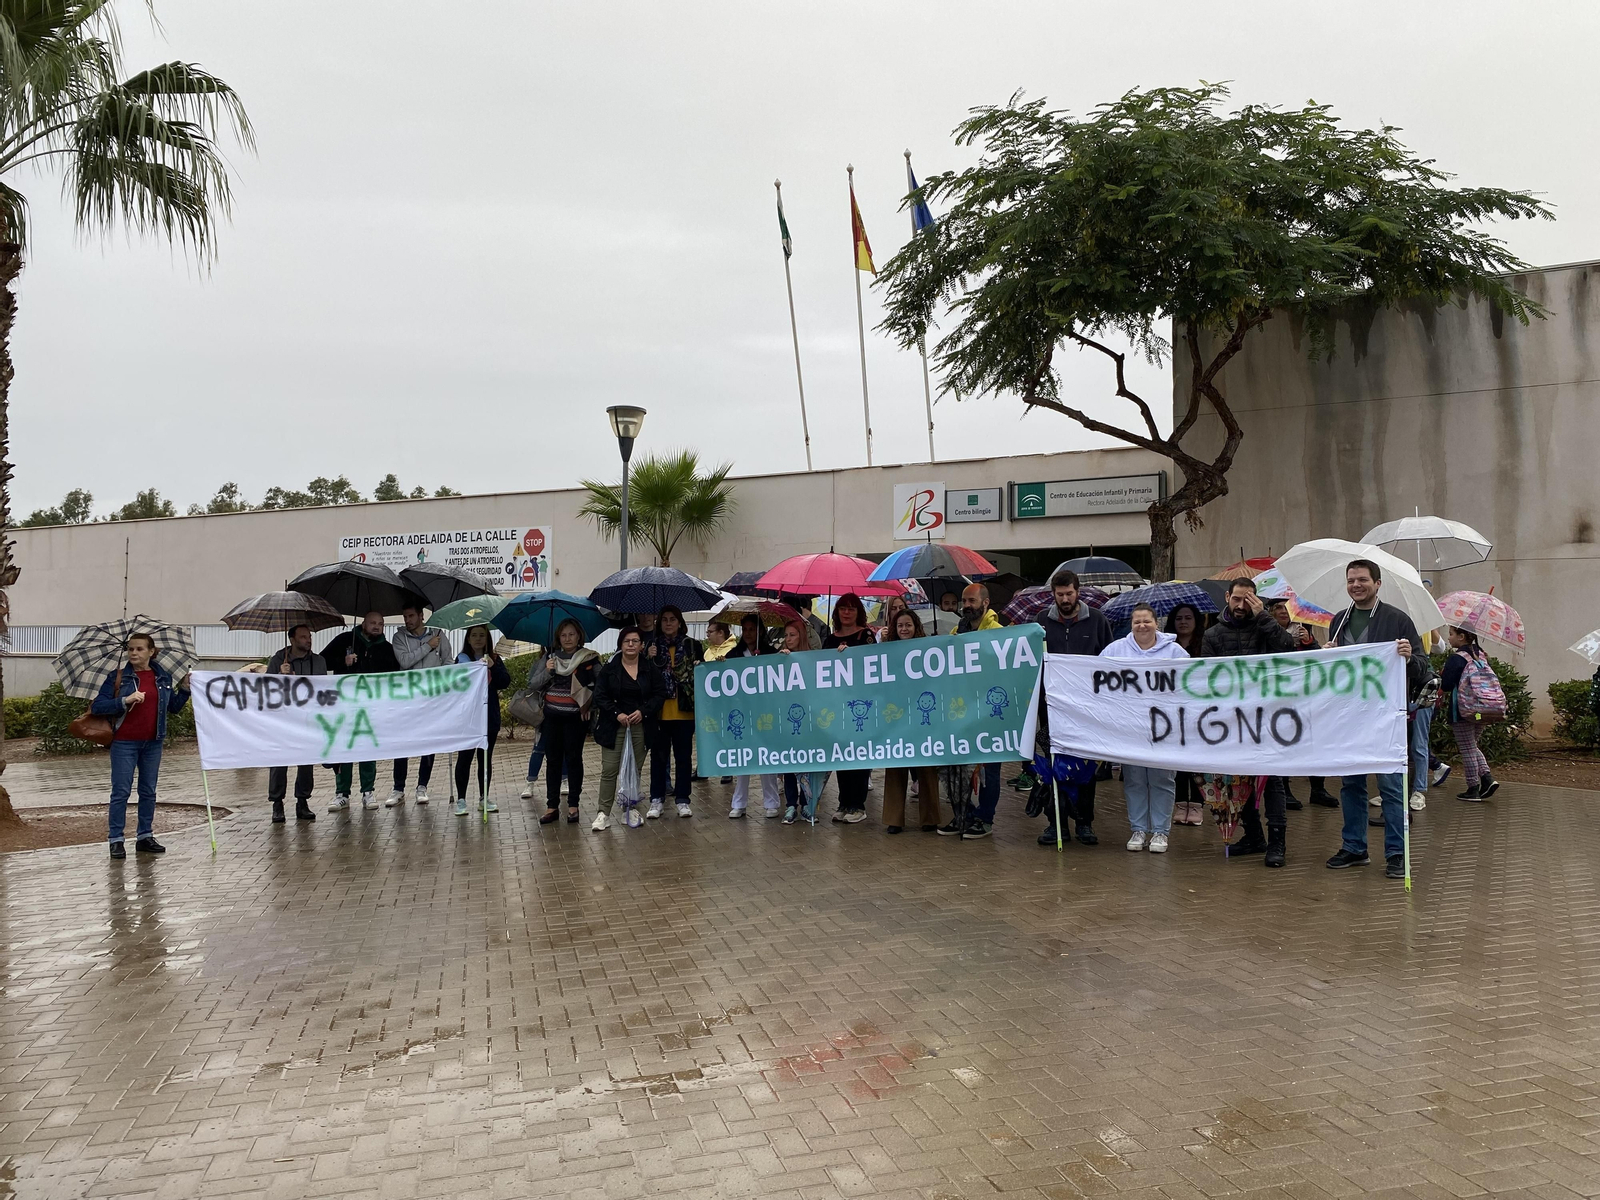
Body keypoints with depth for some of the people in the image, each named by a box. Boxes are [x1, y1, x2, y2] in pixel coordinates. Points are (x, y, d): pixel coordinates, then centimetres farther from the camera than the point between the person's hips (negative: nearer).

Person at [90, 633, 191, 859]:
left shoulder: (163, 677, 6)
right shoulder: (118, 677, -3)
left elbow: (174, 707, 16)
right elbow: (97, 707, -8)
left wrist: (184, 689, 1)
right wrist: (124, 701, -21)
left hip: (153, 743, 4)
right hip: (125, 742, -4)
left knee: (149, 791, 11)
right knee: (121, 791, -2)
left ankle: (145, 837, 20)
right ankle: (115, 840, 6)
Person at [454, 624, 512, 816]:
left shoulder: (494, 659, 7)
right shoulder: (462, 659, 0)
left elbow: (505, 682, -3)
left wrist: (493, 667, -19)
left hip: (490, 715, 3)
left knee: (486, 758, 10)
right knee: (464, 757, -1)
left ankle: (484, 797, 20)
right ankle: (461, 799, 6)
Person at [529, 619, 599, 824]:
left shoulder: (589, 658, -3)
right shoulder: (549, 656, 5)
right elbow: (532, 685, 3)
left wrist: (590, 703, -13)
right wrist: (546, 671, -12)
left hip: (576, 717, -2)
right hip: (551, 717, 3)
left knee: (573, 759, 3)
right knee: (553, 760, 6)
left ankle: (573, 805, 11)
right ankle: (552, 806, 11)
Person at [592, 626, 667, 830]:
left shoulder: (650, 670, 4)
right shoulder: (609, 669, 1)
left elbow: (660, 694, 1)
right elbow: (600, 697, -2)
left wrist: (643, 711, -13)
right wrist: (617, 714, -15)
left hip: (640, 726, 1)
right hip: (614, 726, -1)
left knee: (634, 769, 7)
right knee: (609, 770, -5)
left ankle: (631, 809, 17)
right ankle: (603, 813, -3)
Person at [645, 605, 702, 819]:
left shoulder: (693, 645, 3)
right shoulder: (651, 645, 6)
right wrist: (648, 659, -11)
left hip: (684, 711, -1)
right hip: (659, 711, 1)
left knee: (683, 756, 7)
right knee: (658, 756, 7)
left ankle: (682, 800, 15)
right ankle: (656, 800, 14)